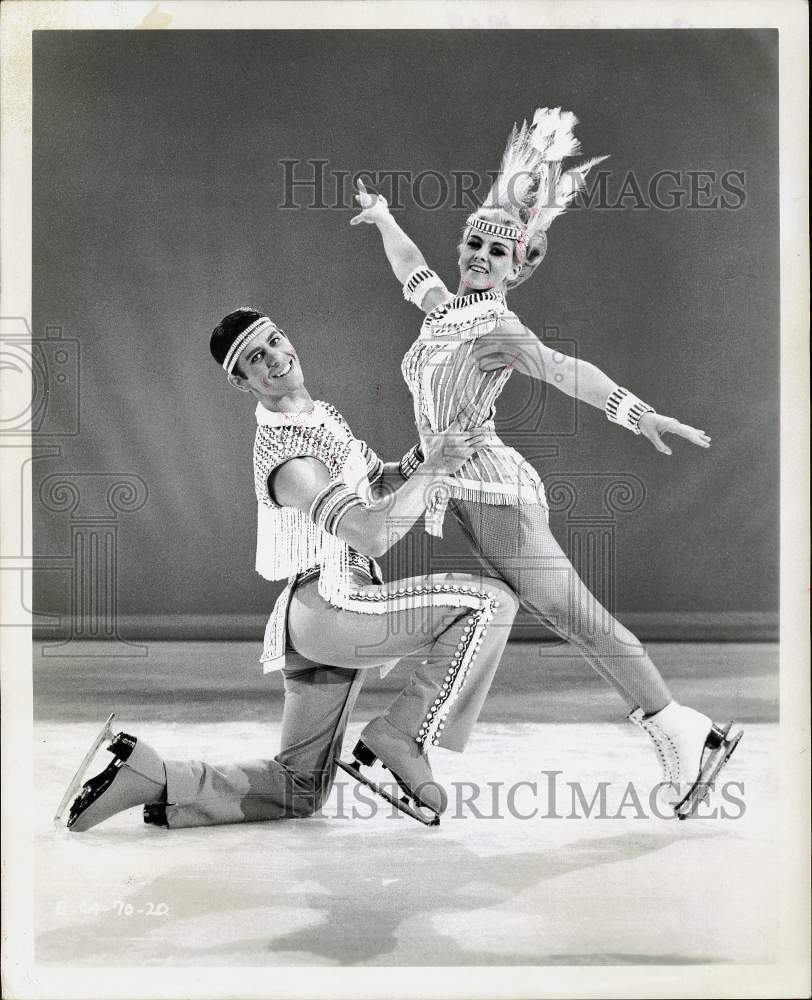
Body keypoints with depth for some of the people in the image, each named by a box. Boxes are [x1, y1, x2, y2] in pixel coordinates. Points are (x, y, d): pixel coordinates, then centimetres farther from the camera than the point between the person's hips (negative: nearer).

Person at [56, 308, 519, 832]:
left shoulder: (324, 415, 14)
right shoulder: (286, 454, -16)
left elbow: (380, 483, 23)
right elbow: (372, 533, -25)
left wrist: (420, 456, 3)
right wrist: (433, 469, -19)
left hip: (314, 617, 9)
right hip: (331, 606, -9)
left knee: (298, 791, 14)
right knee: (491, 602, -18)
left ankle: (146, 774, 7)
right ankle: (401, 740, -14)